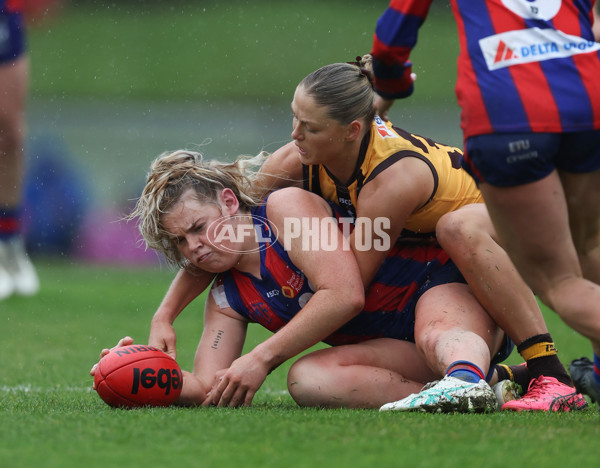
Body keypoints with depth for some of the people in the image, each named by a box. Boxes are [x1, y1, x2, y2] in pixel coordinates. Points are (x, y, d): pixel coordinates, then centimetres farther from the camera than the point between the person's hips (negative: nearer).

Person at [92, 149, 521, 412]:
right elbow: (209, 387, 1)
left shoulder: (287, 207, -13)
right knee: (306, 378, -22)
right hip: (396, 351, 7)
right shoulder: (227, 299, 10)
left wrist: (261, 359, -18)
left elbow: (344, 294, -23)